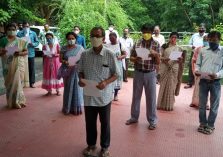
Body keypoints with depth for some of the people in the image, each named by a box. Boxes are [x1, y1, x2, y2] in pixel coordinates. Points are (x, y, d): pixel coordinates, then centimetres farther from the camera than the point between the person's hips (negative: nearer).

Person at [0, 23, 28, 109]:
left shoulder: (21, 41, 6)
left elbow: (26, 51, 5)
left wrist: (20, 53, -14)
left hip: (18, 64, -1)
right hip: (8, 65, 1)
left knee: (17, 82, -5)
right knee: (9, 82, 4)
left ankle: (17, 101, 4)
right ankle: (10, 101, 14)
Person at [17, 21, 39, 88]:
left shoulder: (33, 33, 5)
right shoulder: (19, 33, 3)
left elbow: (37, 42, 6)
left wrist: (32, 44, -14)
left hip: (31, 54, 1)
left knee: (32, 69, 5)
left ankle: (32, 83, 14)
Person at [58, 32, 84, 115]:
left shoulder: (80, 48, 2)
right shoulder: (63, 48, 5)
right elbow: (60, 59, 2)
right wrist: (65, 62, -18)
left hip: (77, 71, -1)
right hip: (67, 71, 1)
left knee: (77, 89, 2)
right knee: (68, 89, 6)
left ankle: (77, 108, 13)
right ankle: (67, 107, 17)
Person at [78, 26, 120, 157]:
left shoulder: (110, 55, -10)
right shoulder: (85, 55, -1)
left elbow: (117, 74, -5)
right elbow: (81, 71, 10)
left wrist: (106, 82, -22)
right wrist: (81, 79, -12)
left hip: (104, 95, -3)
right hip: (89, 95, 3)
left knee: (105, 123, 13)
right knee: (90, 122, 17)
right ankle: (91, 145, 39)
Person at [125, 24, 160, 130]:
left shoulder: (156, 45, -3)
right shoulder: (137, 44, 1)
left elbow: (158, 62, -3)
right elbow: (131, 58, 5)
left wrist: (156, 55, -23)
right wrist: (135, 59, -17)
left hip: (150, 74, -2)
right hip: (138, 73, 2)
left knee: (151, 97, 5)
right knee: (136, 96, 12)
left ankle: (152, 120, 19)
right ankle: (134, 117, 29)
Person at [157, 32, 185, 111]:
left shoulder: (178, 48, 9)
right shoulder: (164, 46, 5)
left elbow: (181, 60, 8)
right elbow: (160, 56, 1)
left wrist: (180, 59, -14)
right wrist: (164, 59, -19)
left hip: (174, 69, 1)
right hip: (164, 68, -1)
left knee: (171, 86, 2)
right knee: (163, 86, 1)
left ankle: (169, 105, 11)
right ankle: (161, 104, 11)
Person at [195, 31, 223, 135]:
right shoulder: (203, 50, 6)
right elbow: (198, 64, 11)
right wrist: (197, 71, -10)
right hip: (203, 81, 3)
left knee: (214, 105, 8)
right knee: (202, 104, 11)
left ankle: (210, 125, 23)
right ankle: (203, 123, 27)